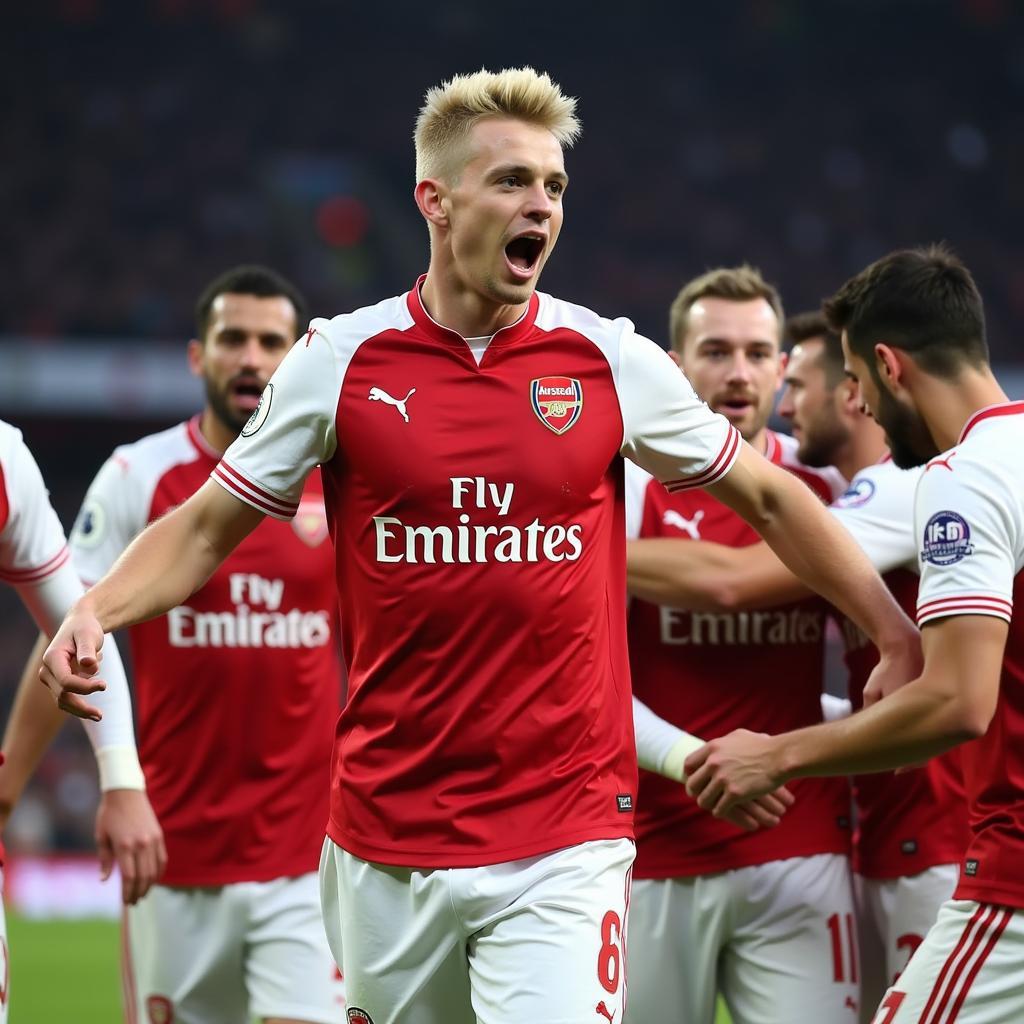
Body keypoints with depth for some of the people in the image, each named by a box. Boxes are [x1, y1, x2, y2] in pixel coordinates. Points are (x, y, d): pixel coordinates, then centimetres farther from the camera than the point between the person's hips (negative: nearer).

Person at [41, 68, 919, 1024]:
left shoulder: (611, 362, 1)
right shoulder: (340, 358, 1)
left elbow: (767, 497, 13)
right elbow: (207, 527, 8)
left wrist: (895, 633, 11)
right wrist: (95, 609, -9)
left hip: (563, 844, -1)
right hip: (385, 841, 1)